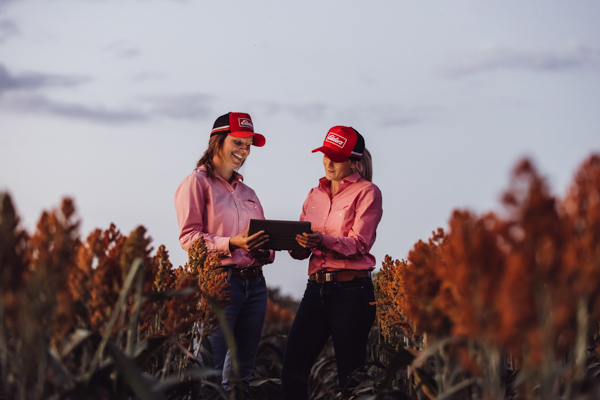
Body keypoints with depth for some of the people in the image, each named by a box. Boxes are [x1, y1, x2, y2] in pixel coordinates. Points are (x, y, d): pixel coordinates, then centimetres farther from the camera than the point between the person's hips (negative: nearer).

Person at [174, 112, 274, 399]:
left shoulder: (247, 192, 22)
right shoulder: (197, 183, 0)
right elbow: (189, 237, -9)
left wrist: (264, 251, -5)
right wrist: (233, 243, -21)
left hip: (254, 283, 7)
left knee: (241, 374, 6)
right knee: (210, 374, -12)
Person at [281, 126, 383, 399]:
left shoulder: (366, 192, -1)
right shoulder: (315, 195, 17)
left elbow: (359, 244, -13)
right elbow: (302, 250, 14)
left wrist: (323, 240, -30)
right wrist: (296, 244, -10)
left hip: (351, 291, -6)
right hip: (316, 288, 6)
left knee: (350, 376, -2)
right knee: (293, 370, -2)